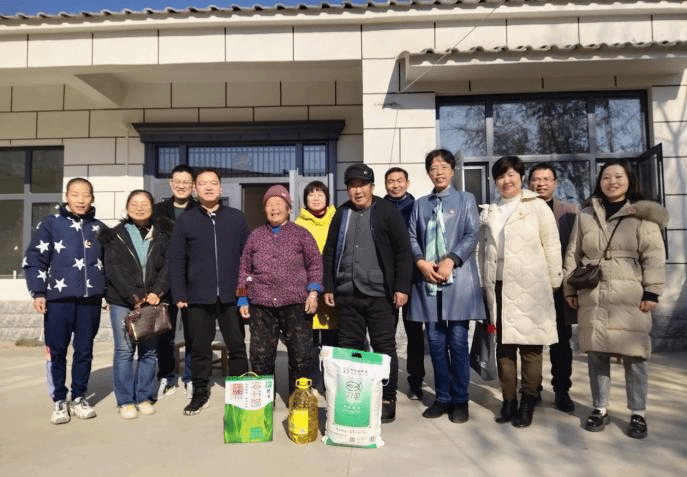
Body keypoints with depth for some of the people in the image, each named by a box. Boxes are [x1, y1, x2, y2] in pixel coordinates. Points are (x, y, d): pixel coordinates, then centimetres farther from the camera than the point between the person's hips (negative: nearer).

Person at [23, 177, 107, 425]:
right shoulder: (50, 224, 2)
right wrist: (38, 292, -7)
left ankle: (79, 397, 23)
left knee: (85, 351, 9)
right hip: (58, 298, -2)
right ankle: (59, 400, 18)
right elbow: (34, 260, -1)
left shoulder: (99, 228, 10)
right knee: (56, 351, 4)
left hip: (90, 300, 2)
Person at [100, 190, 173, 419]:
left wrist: (157, 292, -12)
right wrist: (134, 296, -13)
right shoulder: (115, 236, 5)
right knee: (124, 350, -1)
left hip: (152, 300, 2)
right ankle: (125, 401, 11)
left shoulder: (163, 234, 8)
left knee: (149, 350, 6)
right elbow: (114, 269, -4)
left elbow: (169, 265, 2)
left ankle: (144, 398, 18)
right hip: (122, 300, -1)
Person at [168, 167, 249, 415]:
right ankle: (199, 394, 25)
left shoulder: (236, 218, 6)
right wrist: (179, 294, -3)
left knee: (237, 346, 7)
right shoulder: (185, 220, 5)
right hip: (198, 297, 0)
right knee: (199, 348, 10)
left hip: (231, 296, 0)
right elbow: (176, 260, 3)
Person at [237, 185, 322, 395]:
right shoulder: (255, 235, 15)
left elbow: (315, 263, 7)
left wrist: (313, 291, -5)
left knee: (302, 354, -2)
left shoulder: (301, 234, 8)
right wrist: (242, 299, 11)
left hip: (295, 304, -2)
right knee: (260, 356, 7)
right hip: (261, 306, 2)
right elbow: (244, 268, 17)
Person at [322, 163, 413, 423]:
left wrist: (402, 287, -10)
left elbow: (402, 251, -5)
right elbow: (329, 253, 14)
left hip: (380, 294, -4)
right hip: (347, 294, 4)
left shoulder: (387, 211, -1)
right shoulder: (341, 214, 11)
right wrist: (328, 287, 9)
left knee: (384, 348, 5)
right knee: (349, 349, 10)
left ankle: (387, 401, 18)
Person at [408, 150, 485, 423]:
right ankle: (442, 398, 18)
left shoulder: (466, 200, 9)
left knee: (458, 342, -1)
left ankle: (460, 400, 12)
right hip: (427, 279, 3)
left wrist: (450, 260, -14)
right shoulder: (420, 204, 17)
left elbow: (472, 235, -1)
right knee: (436, 342, 7)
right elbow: (412, 237, 10)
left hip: (457, 279, -3)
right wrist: (421, 262, -9)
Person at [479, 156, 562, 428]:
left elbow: (552, 246, 1)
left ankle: (527, 403, 11)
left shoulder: (537, 207, 3)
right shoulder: (489, 213, 16)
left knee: (530, 345, -1)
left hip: (530, 288, -4)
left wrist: (553, 282, 0)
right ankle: (508, 401, 17)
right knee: (503, 345, 7)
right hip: (498, 288, 4)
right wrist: (485, 283, 13)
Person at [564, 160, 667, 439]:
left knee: (634, 356, 1)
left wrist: (652, 291, -8)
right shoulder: (586, 215, 11)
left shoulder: (642, 215, 4)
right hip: (593, 298, 2)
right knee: (596, 355, 7)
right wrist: (570, 289, 6)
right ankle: (600, 409, 20)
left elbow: (654, 255, -1)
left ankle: (638, 414, 16)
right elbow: (573, 255, 10)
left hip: (629, 299, -2)